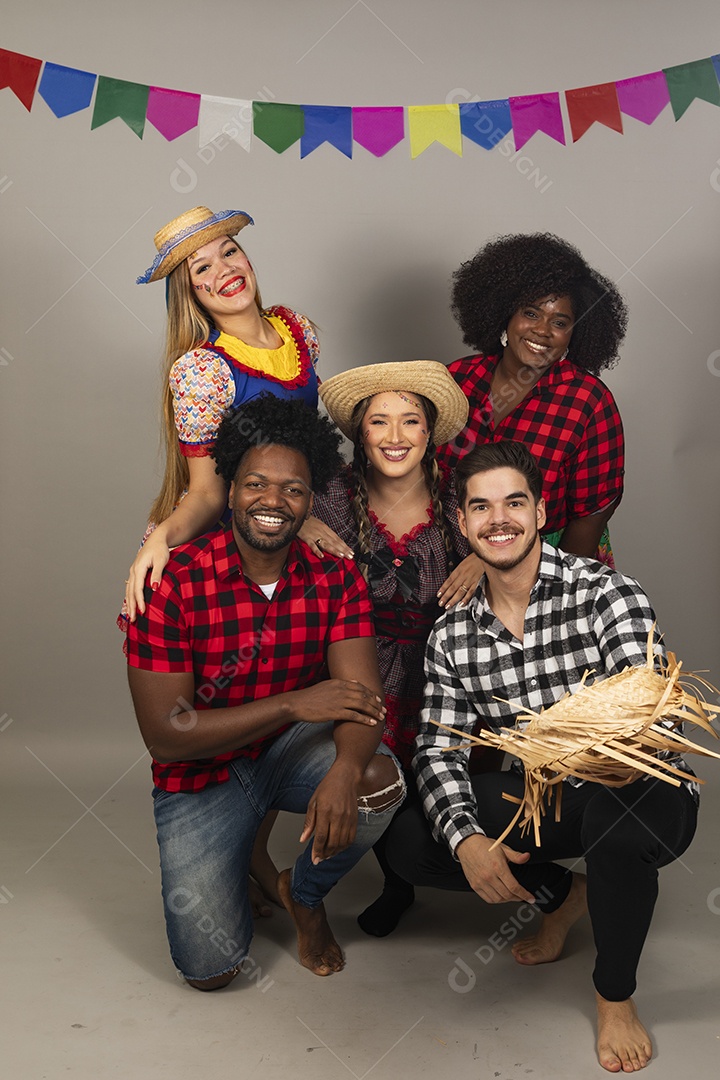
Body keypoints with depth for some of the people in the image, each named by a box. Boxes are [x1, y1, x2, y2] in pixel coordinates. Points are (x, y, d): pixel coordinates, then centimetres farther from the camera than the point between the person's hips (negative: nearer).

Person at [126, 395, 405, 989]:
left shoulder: (335, 576, -12)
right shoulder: (173, 582, -22)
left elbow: (363, 692, -20)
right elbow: (164, 736, -22)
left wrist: (346, 768, -44)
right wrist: (295, 703, -29)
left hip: (295, 747, 3)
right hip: (201, 772, -2)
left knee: (381, 780, -30)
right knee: (210, 968, -11)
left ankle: (304, 893, 3)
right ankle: (232, 866, 25)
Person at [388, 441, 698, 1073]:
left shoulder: (607, 594, -18)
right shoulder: (453, 632, -3)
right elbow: (439, 749, -6)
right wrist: (466, 838, -24)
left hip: (646, 795, -4)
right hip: (546, 798, 5)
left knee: (611, 801, -39)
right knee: (411, 845, -10)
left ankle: (616, 996, -9)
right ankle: (564, 894, 15)